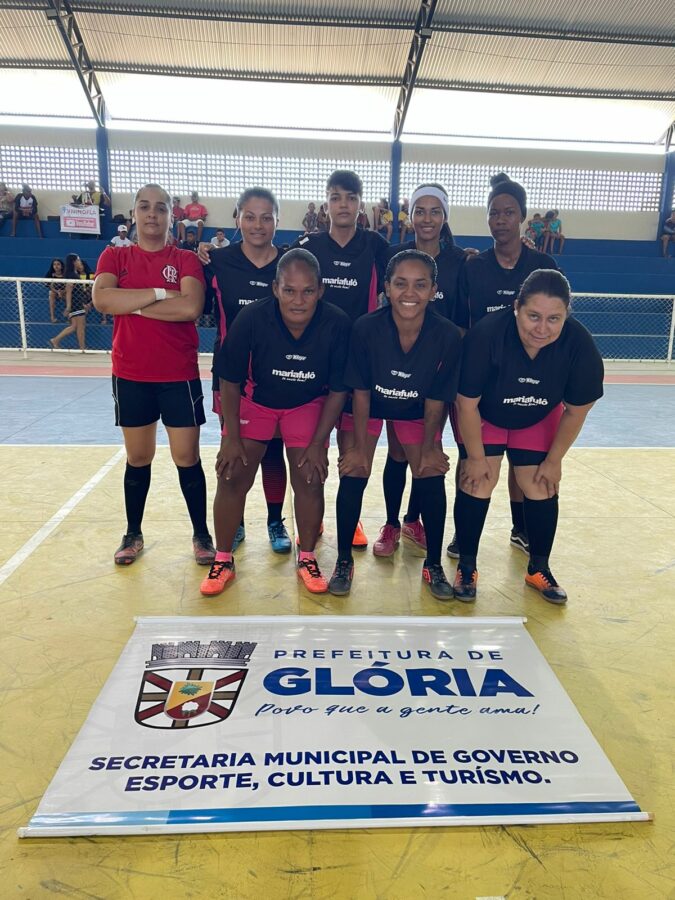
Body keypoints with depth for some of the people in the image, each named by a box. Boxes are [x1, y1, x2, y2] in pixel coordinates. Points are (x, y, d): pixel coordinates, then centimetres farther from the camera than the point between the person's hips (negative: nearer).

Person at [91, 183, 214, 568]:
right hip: (130, 376, 2)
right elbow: (102, 298, -13)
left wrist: (133, 304, -13)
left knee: (187, 457, 2)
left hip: (180, 375, -2)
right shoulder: (115, 256, 6)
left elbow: (191, 307, -18)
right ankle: (133, 533, 28)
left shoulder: (186, 259, 0)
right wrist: (158, 293, -16)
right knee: (138, 458, 12)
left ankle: (202, 534, 17)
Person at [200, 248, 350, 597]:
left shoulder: (337, 324, -26)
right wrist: (232, 437, -12)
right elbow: (230, 381, -14)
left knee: (310, 480, -3)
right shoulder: (251, 318, -28)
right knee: (232, 477, -2)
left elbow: (338, 390, -13)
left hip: (309, 404, 0)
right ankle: (223, 561, 17)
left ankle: (307, 558, 21)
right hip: (255, 399, 0)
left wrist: (318, 443, -12)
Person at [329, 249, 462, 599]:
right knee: (353, 473, -8)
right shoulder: (366, 327, -30)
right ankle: (344, 561, 12)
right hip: (368, 407, -1)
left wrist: (429, 448, -7)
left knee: (431, 476, -4)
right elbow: (361, 392, -19)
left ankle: (433, 565, 16)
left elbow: (436, 400, -15)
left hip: (417, 411, 1)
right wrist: (359, 446, -13)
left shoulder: (448, 336, -28)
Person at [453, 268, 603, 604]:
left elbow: (575, 412, -13)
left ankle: (539, 569, 22)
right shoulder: (487, 334, -37)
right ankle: (466, 567, 9)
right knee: (477, 484, -9)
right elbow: (466, 403, -25)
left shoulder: (580, 345, -29)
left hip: (539, 421, 2)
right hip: (483, 417, -2)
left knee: (541, 488, 1)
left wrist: (554, 460, -6)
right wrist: (475, 457, -16)